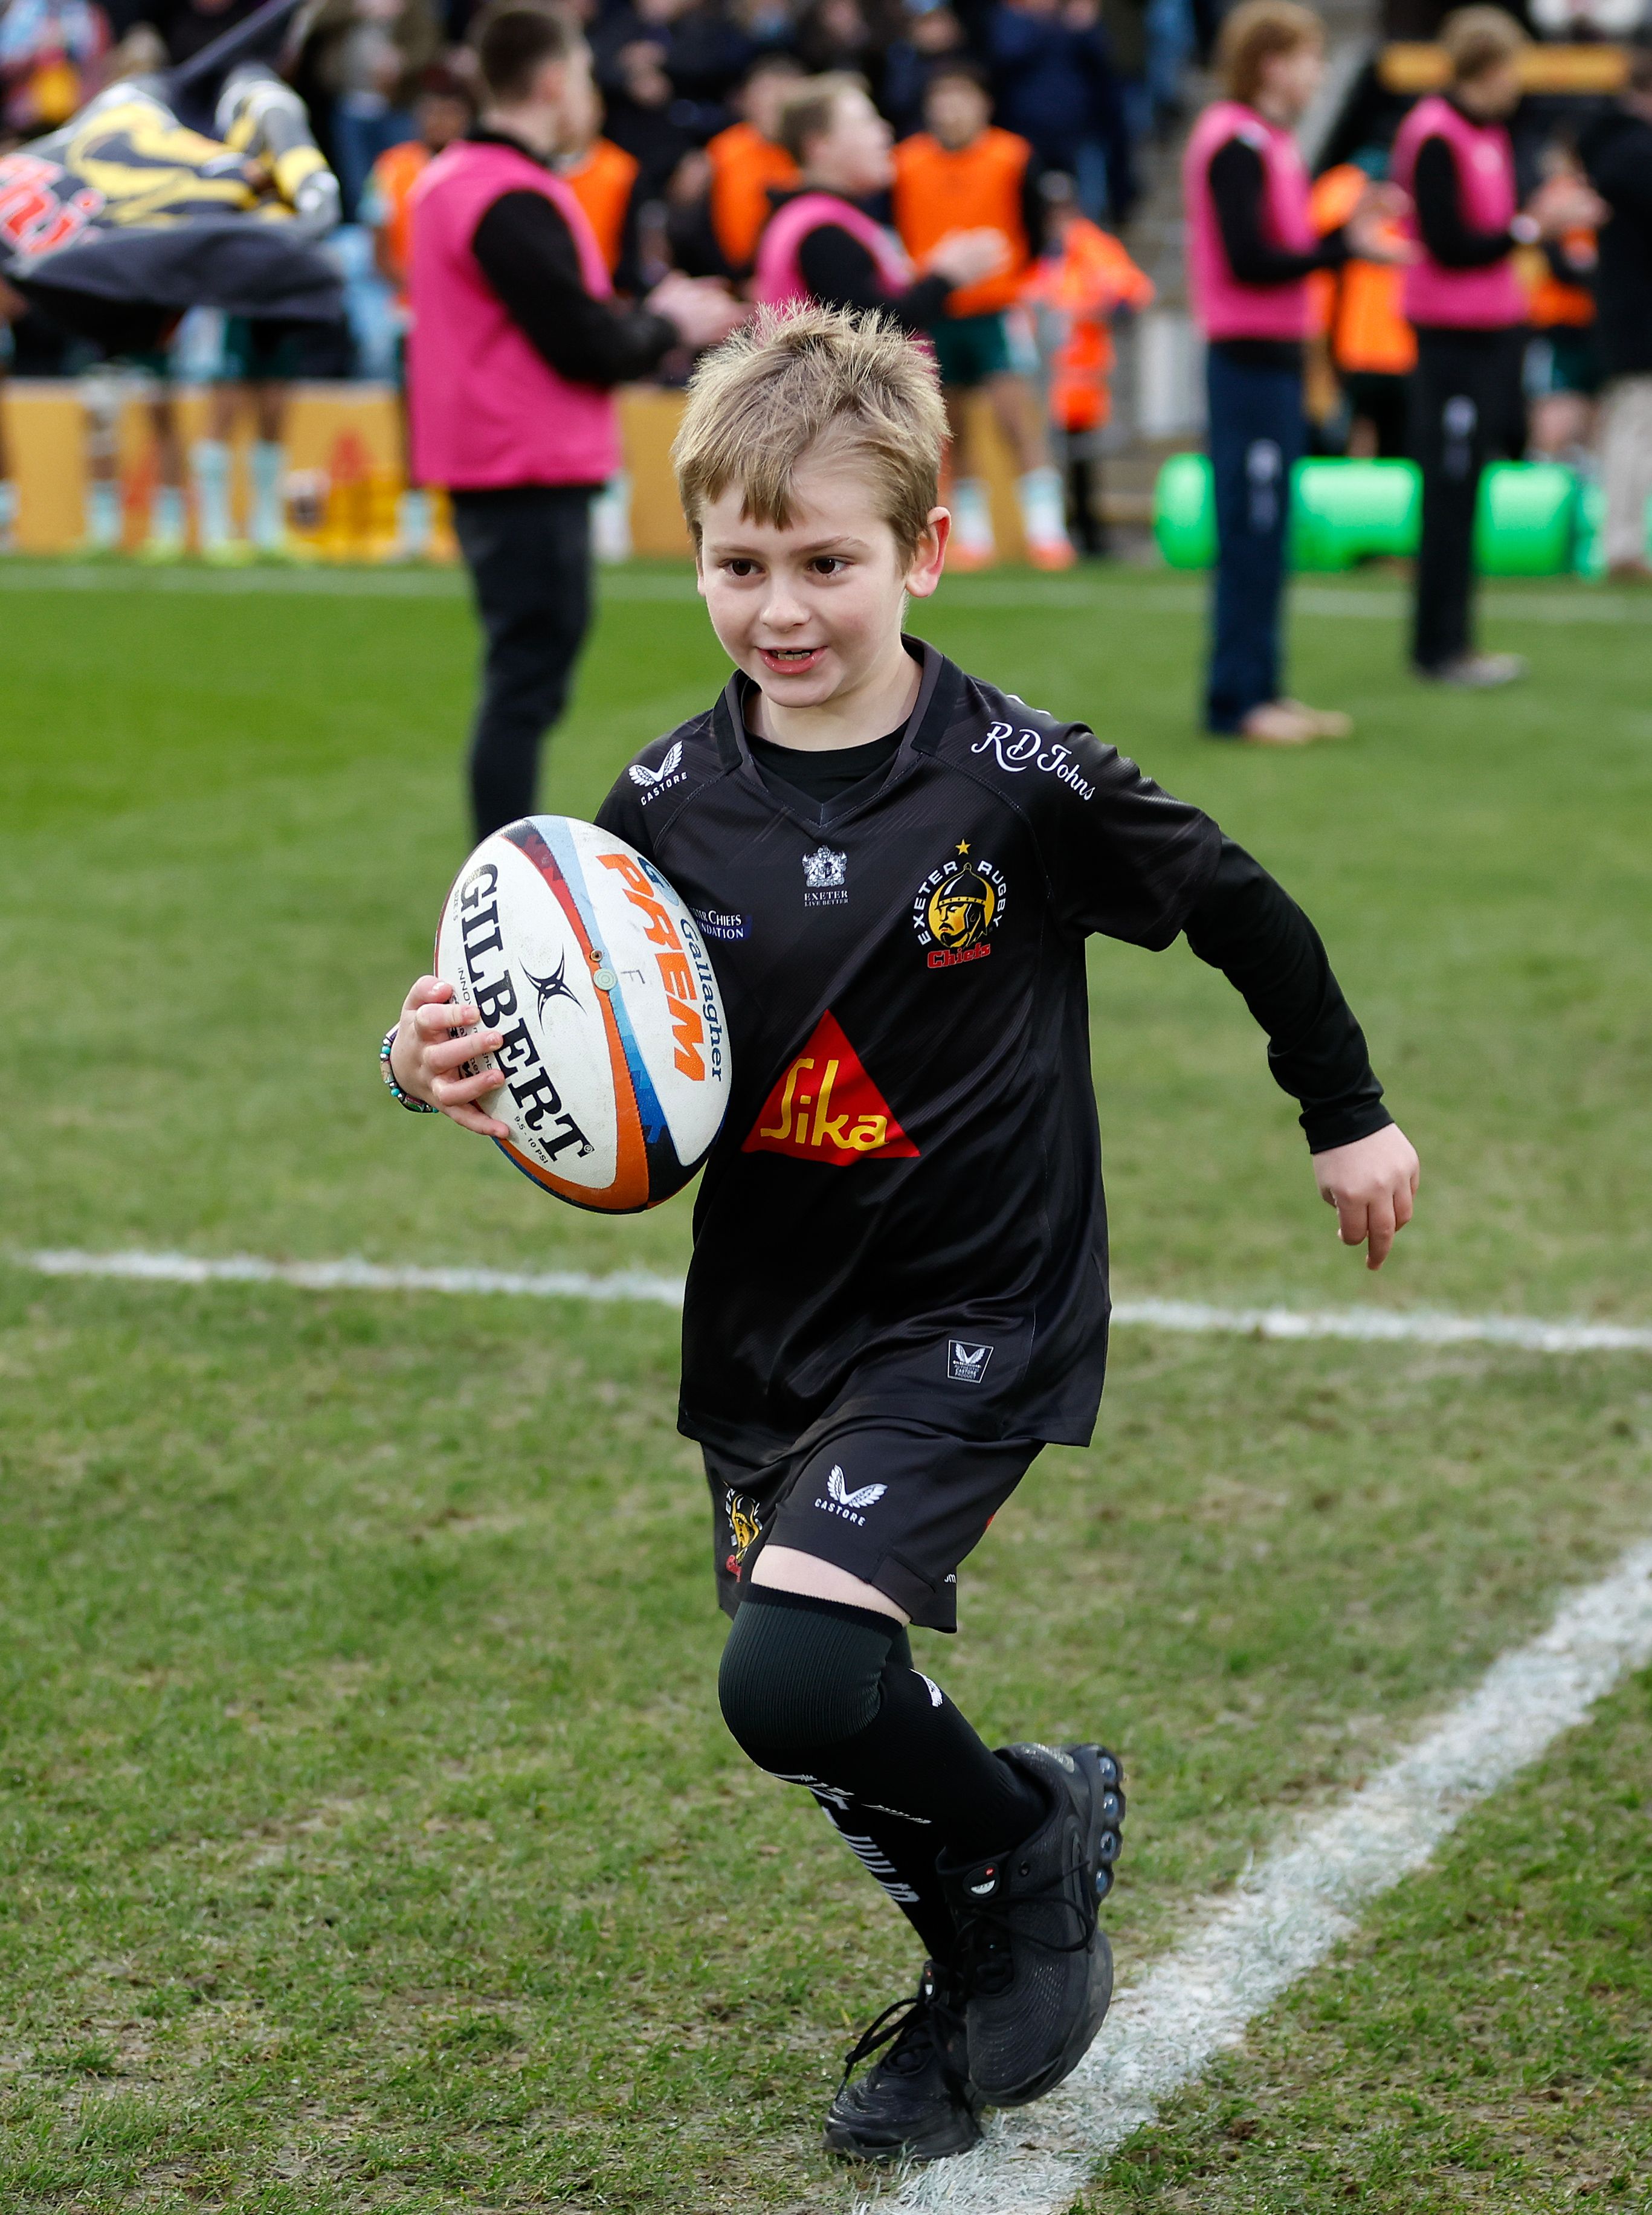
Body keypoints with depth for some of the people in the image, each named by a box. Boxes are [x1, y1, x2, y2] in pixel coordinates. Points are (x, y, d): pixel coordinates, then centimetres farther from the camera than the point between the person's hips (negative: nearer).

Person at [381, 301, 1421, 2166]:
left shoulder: (1019, 785, -15)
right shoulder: (670, 805, -5)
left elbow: (1239, 912, 0)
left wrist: (1346, 1113, 13)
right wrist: (443, 1063, -24)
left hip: (969, 1315, -5)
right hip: (766, 1324, 5)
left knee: (792, 1680, -22)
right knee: (839, 1725, 15)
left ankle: (1032, 1833, 8)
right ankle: (986, 1988, 42)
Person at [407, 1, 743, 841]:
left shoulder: (454, 180, 14)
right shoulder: (515, 202, -18)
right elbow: (586, 346, -19)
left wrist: (649, 317, 12)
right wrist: (668, 323, -1)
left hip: (492, 464, 10)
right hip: (532, 469, -10)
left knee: (525, 677, 16)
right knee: (527, 683, -7)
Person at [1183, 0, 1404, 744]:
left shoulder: (1268, 142, 16)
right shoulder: (1235, 144, -14)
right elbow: (1248, 262, -19)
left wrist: (1349, 229, 11)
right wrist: (1343, 248, -15)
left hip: (1274, 357, 10)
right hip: (1249, 360, -10)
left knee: (1267, 536, 12)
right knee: (1251, 535, -6)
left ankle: (1260, 691, 18)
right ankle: (1236, 702, -1)